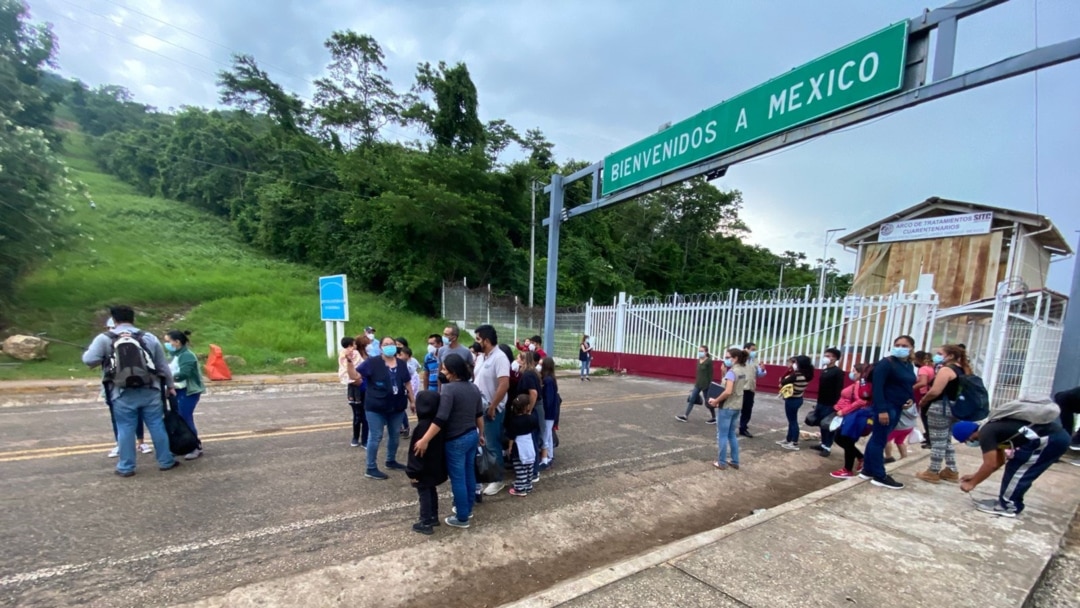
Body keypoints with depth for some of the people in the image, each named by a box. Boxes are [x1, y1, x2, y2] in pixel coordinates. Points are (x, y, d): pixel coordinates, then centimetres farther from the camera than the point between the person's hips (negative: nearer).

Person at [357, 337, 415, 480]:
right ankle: (371, 469, 15)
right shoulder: (372, 362, -9)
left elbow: (408, 384, 12)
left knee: (394, 435, 17)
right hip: (376, 407, -5)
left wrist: (413, 401, 14)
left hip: (397, 406, 5)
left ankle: (391, 461, 37)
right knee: (376, 437, 1)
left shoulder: (401, 364, 5)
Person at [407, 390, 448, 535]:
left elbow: (416, 452, -22)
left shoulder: (422, 427, -26)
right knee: (432, 491, 21)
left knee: (424, 494, 5)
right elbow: (442, 446, 9)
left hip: (424, 470, -8)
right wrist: (442, 467, 20)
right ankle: (433, 517, 34)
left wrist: (413, 472, -13)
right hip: (436, 467, 8)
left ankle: (426, 523, 16)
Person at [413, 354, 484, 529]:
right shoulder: (474, 388, 4)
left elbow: (440, 419, -26)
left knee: (458, 479, 6)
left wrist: (424, 440, -24)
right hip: (472, 436, 8)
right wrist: (481, 434, 23)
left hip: (456, 441, -8)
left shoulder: (448, 388, -20)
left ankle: (462, 518, 17)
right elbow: (479, 414, 11)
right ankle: (468, 508, 35)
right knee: (469, 474, 20)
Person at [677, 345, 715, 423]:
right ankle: (685, 416, 12)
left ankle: (714, 418, 24)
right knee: (691, 399, 6)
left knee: (708, 402, 6)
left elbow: (710, 374, -13)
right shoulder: (698, 360, 7)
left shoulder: (709, 361, -13)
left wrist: (710, 386, -14)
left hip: (705, 385, -7)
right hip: (698, 384, 7)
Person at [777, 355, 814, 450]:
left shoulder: (796, 375, -25)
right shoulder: (806, 374, 2)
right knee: (792, 420, 19)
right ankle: (788, 439, 32)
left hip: (792, 400, -9)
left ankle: (795, 444, 11)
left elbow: (782, 382, -16)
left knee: (793, 421, 2)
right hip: (798, 399, 9)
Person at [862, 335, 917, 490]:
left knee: (877, 438, 14)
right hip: (886, 407, -9)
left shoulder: (909, 366, 12)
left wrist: (911, 399, 0)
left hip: (897, 408, 9)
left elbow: (909, 386, 22)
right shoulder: (886, 363, -13)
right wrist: (881, 410, -23)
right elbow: (877, 387, -18)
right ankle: (880, 476, 5)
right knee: (879, 440, -2)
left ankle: (868, 471, 22)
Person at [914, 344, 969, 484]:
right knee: (946, 441, 19)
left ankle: (933, 473, 5)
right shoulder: (962, 370, 13)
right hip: (953, 408, 10)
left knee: (937, 442, -2)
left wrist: (923, 402, -7)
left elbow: (935, 391, -22)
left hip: (941, 408, -10)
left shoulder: (946, 369, -16)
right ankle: (951, 471, 25)